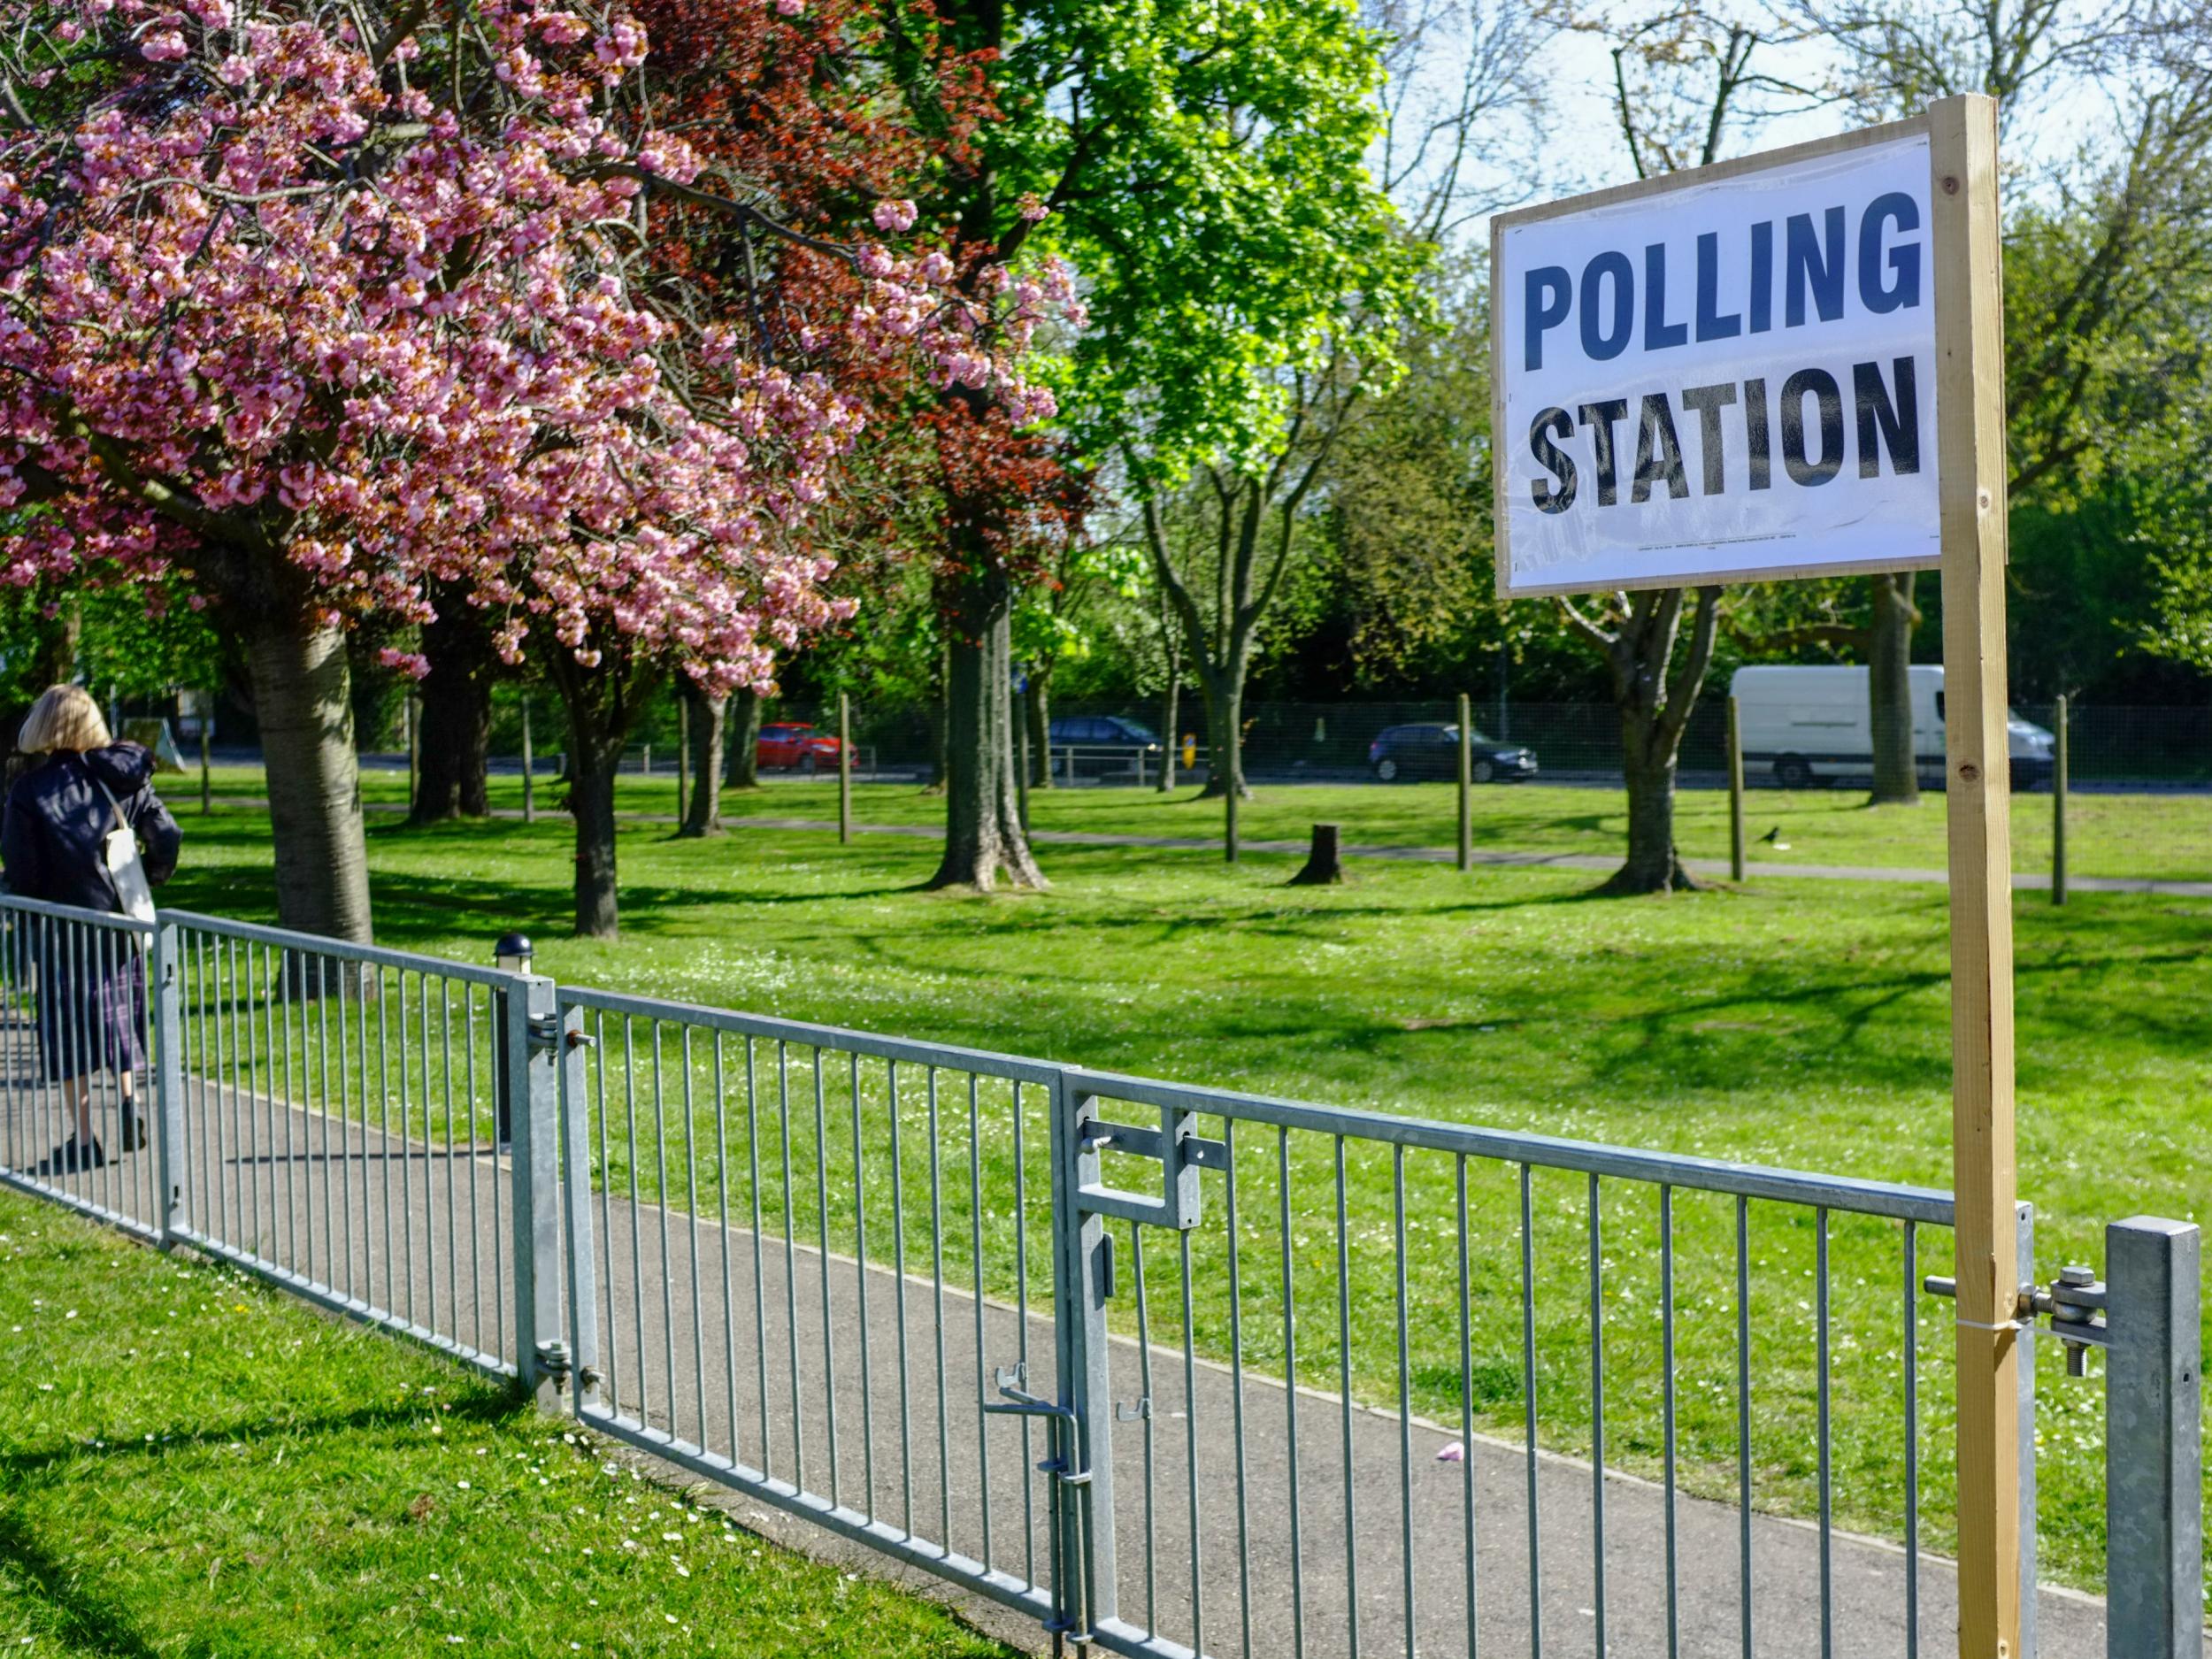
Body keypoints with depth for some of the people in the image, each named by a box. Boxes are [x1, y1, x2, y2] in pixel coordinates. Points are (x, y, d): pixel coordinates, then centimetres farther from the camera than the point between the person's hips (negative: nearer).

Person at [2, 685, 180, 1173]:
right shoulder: (121, 777, 1)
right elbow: (166, 836, -3)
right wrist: (143, 883, 13)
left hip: (63, 930, -4)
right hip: (121, 922, 4)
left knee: (67, 1027, 5)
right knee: (117, 1011, 20)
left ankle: (83, 1139, 7)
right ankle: (129, 1107, 12)